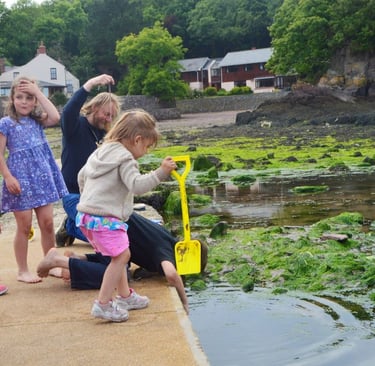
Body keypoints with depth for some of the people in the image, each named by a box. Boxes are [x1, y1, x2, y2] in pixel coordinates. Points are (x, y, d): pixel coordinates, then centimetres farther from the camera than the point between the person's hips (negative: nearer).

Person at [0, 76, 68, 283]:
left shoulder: (37, 120, 10)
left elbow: (55, 117, -10)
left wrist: (38, 92, -6)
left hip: (42, 176, 4)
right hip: (20, 179, -4)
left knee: (47, 223, 7)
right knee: (24, 226, 1)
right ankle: (23, 270, 13)